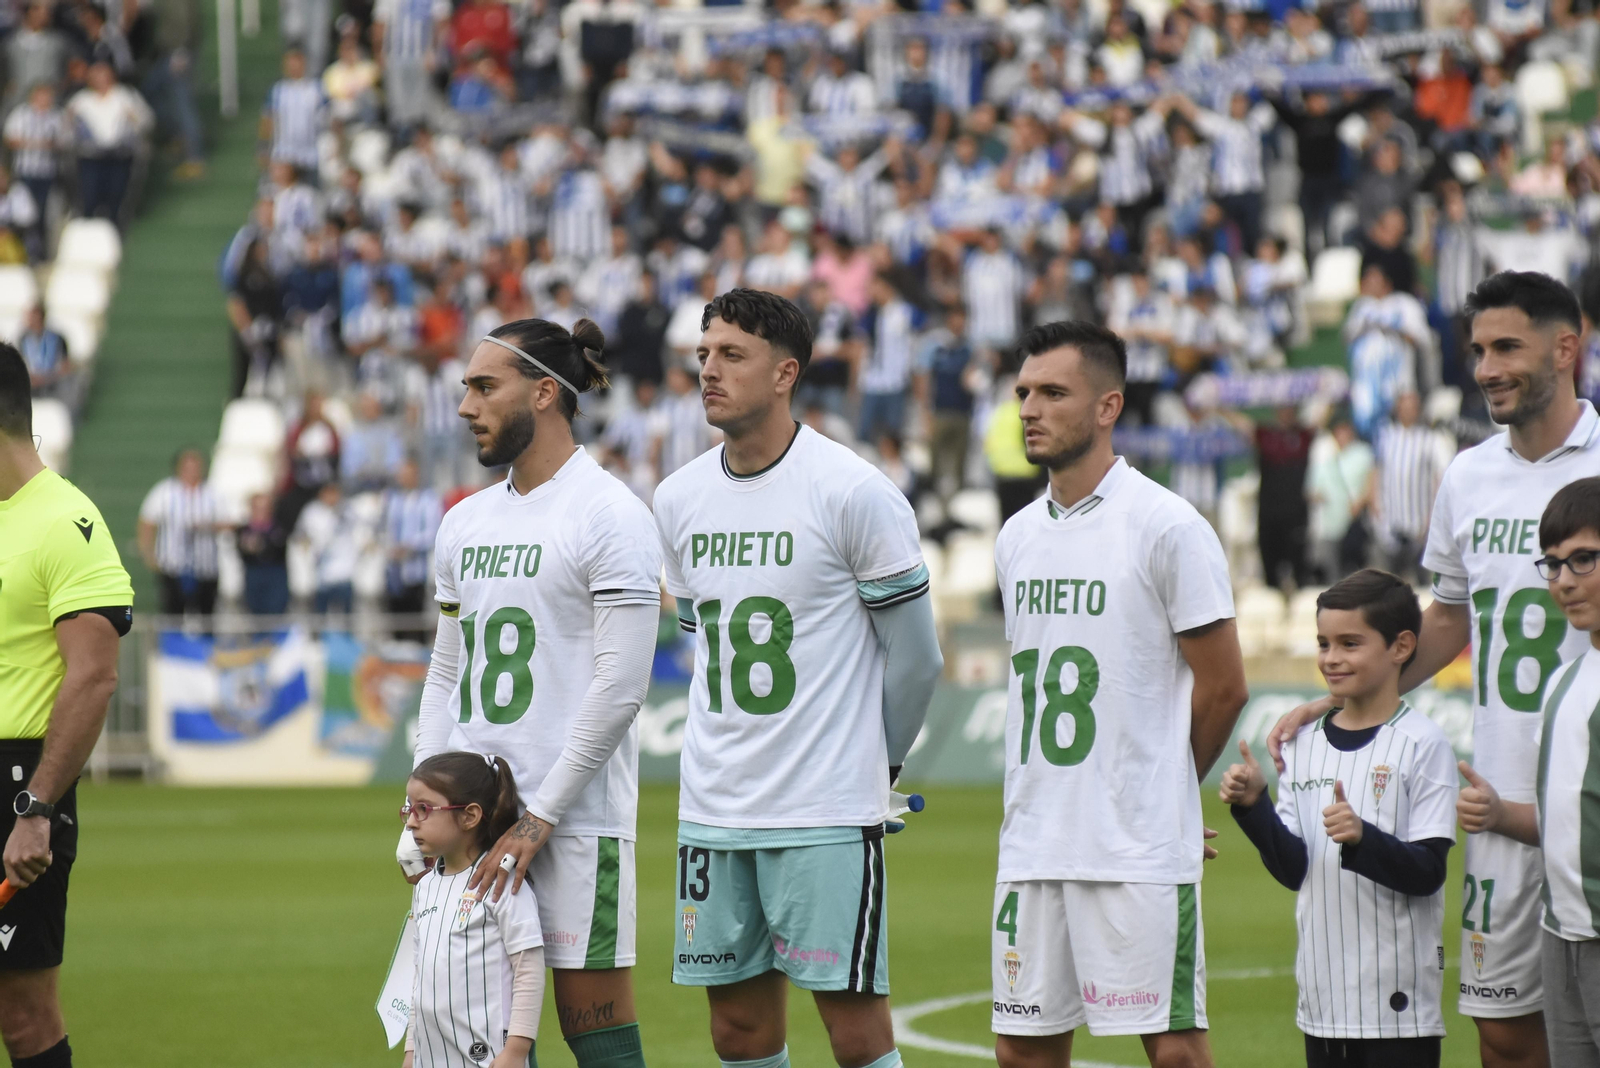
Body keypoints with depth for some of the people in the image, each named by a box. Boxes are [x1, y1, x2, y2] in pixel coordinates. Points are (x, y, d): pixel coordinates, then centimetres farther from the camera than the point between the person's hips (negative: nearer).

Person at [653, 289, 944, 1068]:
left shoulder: (855, 493, -10)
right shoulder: (678, 500, 8)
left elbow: (914, 654, -3)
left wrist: (878, 762, 7)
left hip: (826, 814, -5)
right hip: (713, 809, 6)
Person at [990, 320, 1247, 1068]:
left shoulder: (1165, 526, -8)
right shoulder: (1017, 538, 13)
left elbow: (1222, 687, -4)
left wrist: (1156, 792, 6)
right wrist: (1055, 797, 12)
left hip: (1140, 852, -7)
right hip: (1032, 847, 7)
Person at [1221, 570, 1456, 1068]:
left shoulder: (1421, 744, -6)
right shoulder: (1305, 743, 10)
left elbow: (1427, 872, -11)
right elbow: (1294, 870, 7)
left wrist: (1362, 839, -27)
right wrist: (1253, 806, -8)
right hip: (1324, 997, 6)